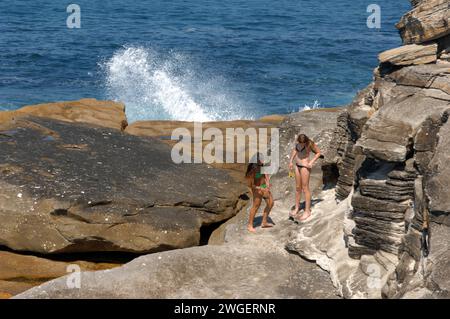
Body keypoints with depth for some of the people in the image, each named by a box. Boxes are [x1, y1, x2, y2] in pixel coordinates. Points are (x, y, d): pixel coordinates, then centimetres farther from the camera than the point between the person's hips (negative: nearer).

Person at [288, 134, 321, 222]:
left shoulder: (310, 144, -20)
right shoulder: (298, 142, -3)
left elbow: (318, 152, -8)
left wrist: (311, 162, -15)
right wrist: (291, 161, 11)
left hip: (305, 167, -6)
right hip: (297, 165, 6)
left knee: (305, 188, -1)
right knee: (298, 188, 15)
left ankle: (307, 211, 7)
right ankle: (296, 208, 26)